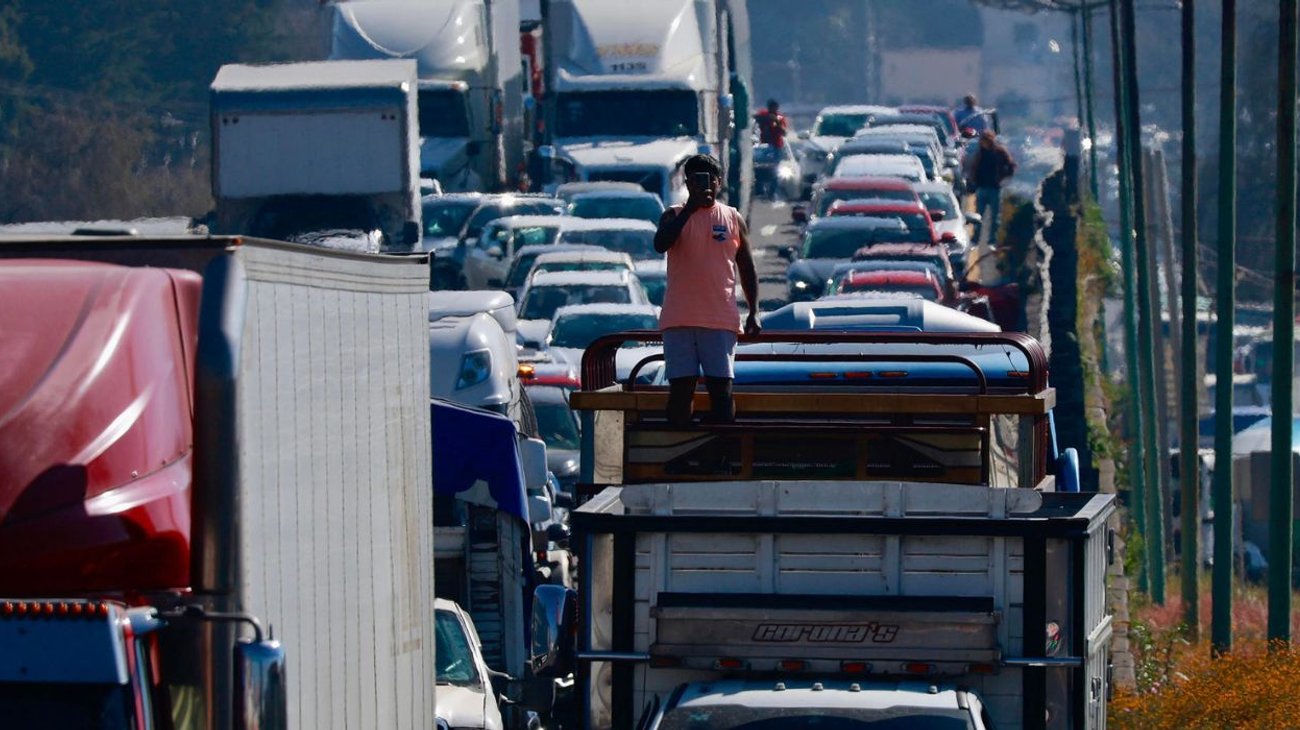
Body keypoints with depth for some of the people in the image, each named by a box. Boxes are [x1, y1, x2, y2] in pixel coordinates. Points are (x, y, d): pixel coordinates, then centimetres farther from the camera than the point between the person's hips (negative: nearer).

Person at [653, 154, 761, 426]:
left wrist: (754, 312, 5)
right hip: (679, 319, -1)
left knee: (721, 388, -3)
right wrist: (689, 209, -17)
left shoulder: (733, 218, 10)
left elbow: (747, 268, 13)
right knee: (681, 388, -1)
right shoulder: (674, 215, 6)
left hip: (721, 320, 1)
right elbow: (660, 244, -15)